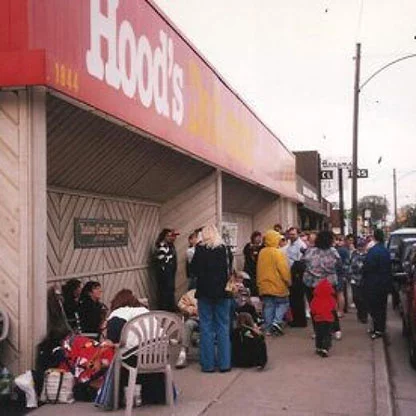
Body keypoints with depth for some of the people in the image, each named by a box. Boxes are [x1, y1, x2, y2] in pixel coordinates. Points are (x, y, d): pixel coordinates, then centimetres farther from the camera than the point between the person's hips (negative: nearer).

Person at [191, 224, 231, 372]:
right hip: (222, 291, 1)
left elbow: (194, 268, -2)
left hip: (204, 291, -1)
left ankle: (208, 364, 8)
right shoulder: (224, 249, -3)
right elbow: (228, 270, -1)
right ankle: (224, 363, 10)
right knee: (223, 326, 8)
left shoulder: (200, 249, -6)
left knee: (206, 327, 6)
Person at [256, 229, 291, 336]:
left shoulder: (262, 253, 5)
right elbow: (284, 270, -16)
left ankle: (268, 328, 11)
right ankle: (277, 321, -8)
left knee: (268, 306, 10)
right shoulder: (278, 253, -15)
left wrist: (260, 283, 19)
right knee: (283, 303, 9)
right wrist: (288, 282, -3)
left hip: (264, 286, 6)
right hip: (278, 286, -6)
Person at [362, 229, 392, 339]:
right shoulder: (386, 250, 5)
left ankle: (378, 329, 4)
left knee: (374, 307, 1)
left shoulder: (373, 251, -21)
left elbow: (367, 267, -21)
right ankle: (380, 328, 25)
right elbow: (389, 267, 12)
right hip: (385, 283, 8)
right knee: (382, 306, 15)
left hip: (373, 284, -8)